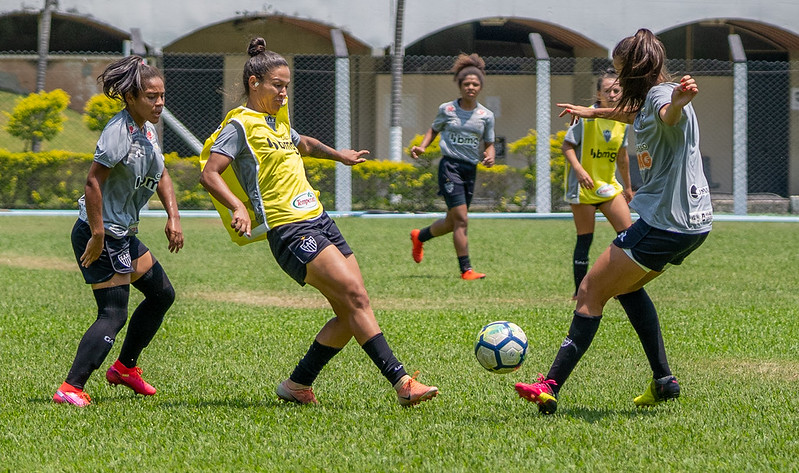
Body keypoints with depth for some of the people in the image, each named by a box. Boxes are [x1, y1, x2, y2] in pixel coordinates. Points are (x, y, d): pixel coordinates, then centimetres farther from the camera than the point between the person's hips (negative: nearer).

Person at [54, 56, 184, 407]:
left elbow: (160, 175, 21)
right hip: (101, 234, -10)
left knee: (161, 294, 20)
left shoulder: (147, 129, 9)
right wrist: (97, 236, -25)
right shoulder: (119, 131, -21)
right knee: (113, 314, -14)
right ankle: (71, 389, -19)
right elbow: (93, 182, -25)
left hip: (123, 235, 10)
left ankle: (125, 367, 32)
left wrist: (173, 216, 7)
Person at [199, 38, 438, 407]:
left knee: (351, 314, 0)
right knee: (356, 297, -19)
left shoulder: (277, 123, 20)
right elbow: (210, 174, -16)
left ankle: (297, 385, 12)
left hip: (319, 221, 9)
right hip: (289, 231, -9)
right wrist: (238, 207, -31)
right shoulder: (241, 126, -5)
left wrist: (338, 155, 56)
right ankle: (402, 383, -22)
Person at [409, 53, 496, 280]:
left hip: (470, 169, 4)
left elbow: (489, 144, 11)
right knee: (461, 219, -14)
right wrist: (422, 147, 0)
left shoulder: (486, 115, 5)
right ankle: (466, 269, -11)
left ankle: (419, 236, 43)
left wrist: (490, 157, -11)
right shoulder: (447, 109, 0)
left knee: (452, 222, 14)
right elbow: (434, 130, 16)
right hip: (450, 166, -4)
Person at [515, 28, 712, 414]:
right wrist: (592, 112, 58)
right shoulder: (650, 100, 18)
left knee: (591, 291, -6)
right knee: (626, 286, 26)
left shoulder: (659, 95, -13)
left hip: (665, 222, -10)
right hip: (694, 224, 10)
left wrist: (677, 102, -63)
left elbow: (668, 115, -40)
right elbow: (636, 115, 43)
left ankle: (550, 387, -10)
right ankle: (663, 380, 19)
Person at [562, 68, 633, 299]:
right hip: (583, 185, -6)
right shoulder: (586, 116, -12)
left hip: (608, 185, 6)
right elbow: (567, 145, -12)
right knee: (585, 238, -3)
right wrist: (579, 169, -26)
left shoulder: (622, 120, 7)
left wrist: (627, 186, 25)